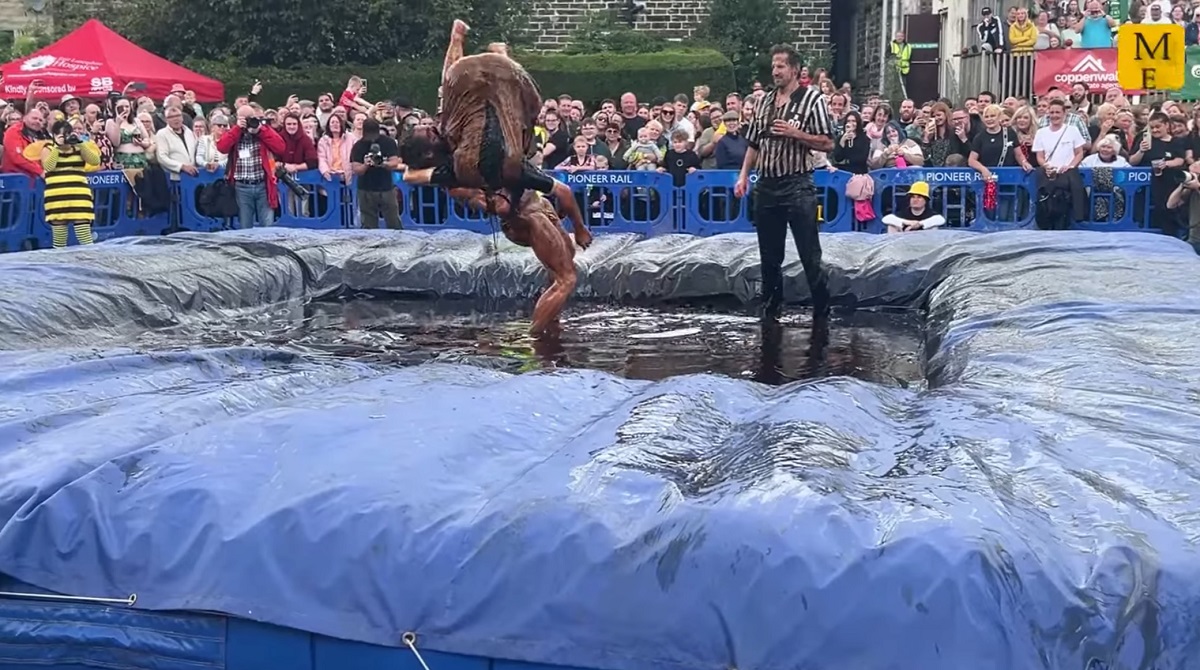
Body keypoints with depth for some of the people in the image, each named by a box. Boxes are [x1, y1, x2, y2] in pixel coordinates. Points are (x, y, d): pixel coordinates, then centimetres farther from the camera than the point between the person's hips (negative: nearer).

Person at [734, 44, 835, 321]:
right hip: (766, 186, 6)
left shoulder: (812, 98, -4)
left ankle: (822, 312, 6)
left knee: (810, 256, -3)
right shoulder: (764, 101, 13)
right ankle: (771, 310, 22)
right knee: (769, 255, 12)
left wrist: (795, 133, -17)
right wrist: (743, 176, 7)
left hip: (798, 187, -5)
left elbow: (828, 143, -7)